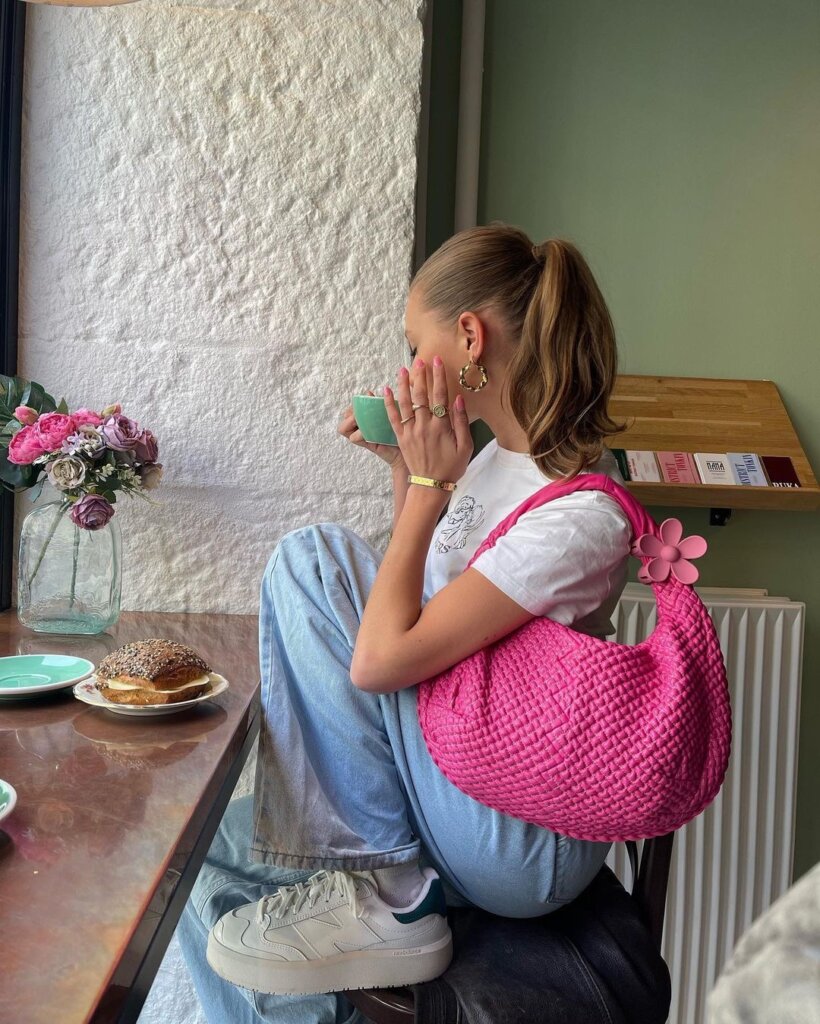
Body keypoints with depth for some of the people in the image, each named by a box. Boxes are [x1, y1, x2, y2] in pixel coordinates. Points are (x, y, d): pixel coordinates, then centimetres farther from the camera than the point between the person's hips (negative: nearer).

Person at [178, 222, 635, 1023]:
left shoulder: (580, 518, -24)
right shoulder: (505, 455, 4)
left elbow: (381, 661, -26)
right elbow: (427, 586, 20)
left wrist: (427, 482, -17)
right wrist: (405, 464, 7)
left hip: (526, 849, -9)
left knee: (312, 559, -16)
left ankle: (380, 886, -9)